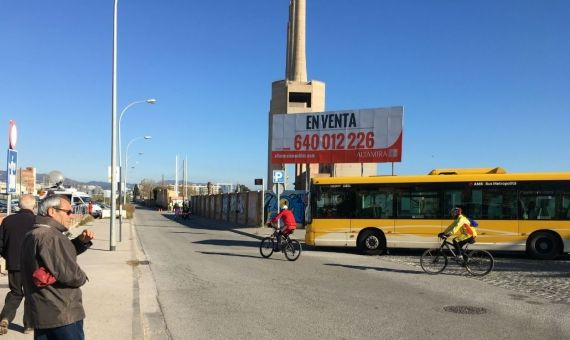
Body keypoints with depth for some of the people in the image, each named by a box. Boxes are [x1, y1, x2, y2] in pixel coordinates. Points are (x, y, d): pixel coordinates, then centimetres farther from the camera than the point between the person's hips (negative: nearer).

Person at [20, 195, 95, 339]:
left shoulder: (32, 235, 13)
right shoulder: (50, 236, -21)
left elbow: (64, 253, 19)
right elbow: (68, 273, -26)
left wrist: (82, 241, 2)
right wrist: (82, 277, -5)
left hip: (41, 312, 10)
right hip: (61, 314, -10)